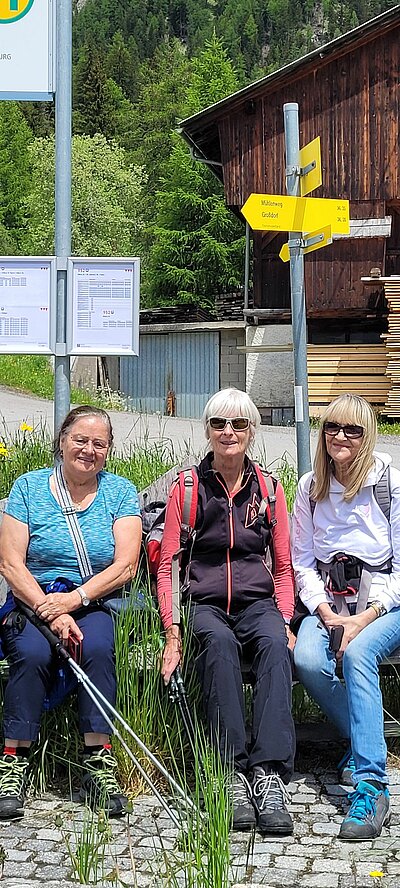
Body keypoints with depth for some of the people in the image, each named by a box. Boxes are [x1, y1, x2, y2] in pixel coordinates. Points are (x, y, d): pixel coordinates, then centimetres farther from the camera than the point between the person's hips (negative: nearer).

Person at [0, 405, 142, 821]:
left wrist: (74, 599, -18)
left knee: (96, 647, -31)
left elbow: (124, 565, -4)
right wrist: (50, 612, -18)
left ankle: (99, 763, -26)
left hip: (95, 605, 1)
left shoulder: (120, 492, 6)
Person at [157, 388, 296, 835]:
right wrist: (172, 631, -10)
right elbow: (168, 564, 4)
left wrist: (284, 619, -2)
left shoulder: (269, 488, 14)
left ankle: (268, 772, -42)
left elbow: (284, 567, 16)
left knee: (274, 643, -33)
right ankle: (232, 771, -37)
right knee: (219, 642, -36)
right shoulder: (187, 487, 8)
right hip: (203, 603, -1)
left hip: (257, 601, 1)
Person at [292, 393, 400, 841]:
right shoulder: (310, 487, 8)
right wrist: (326, 612, -8)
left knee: (358, 653, -35)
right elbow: (302, 562, 8)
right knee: (307, 661, -29)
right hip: (328, 601, 3)